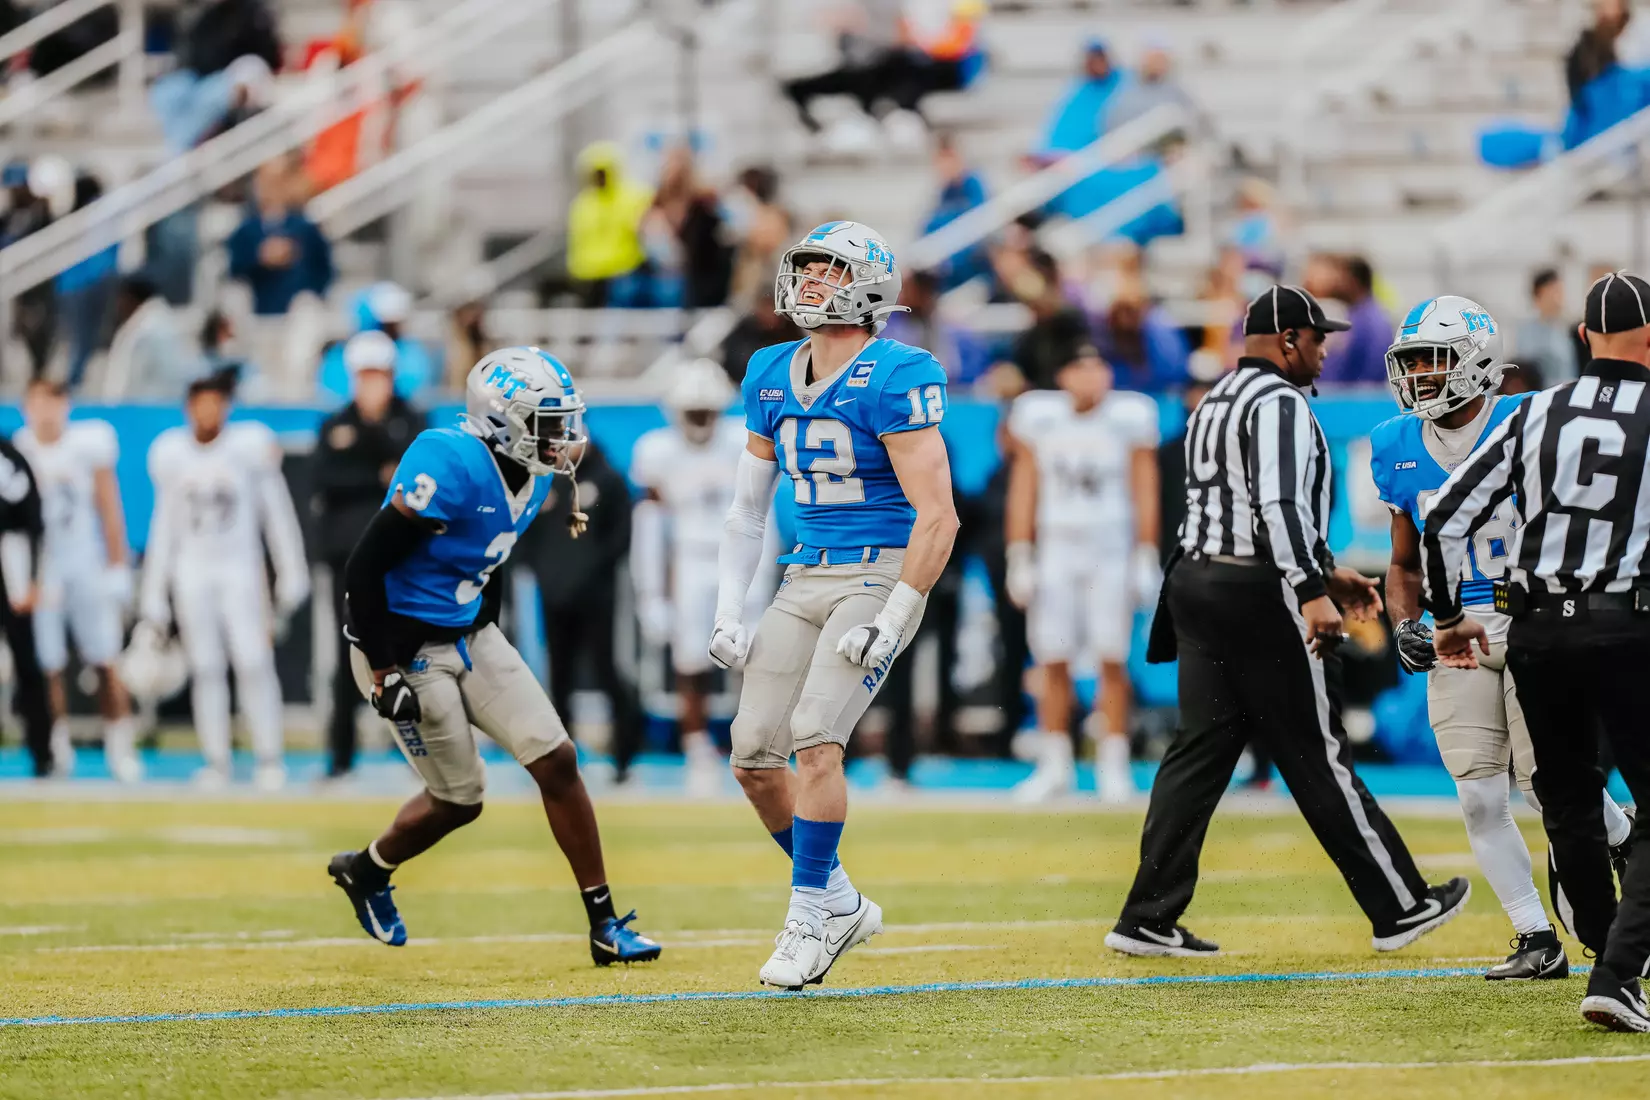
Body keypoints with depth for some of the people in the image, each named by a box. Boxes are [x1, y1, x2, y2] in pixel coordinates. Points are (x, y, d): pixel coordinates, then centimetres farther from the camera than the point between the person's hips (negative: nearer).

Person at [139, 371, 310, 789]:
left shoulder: (251, 446, -7)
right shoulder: (170, 454, 2)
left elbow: (277, 513, -1)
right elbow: (164, 525, 10)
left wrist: (292, 575, -2)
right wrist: (153, 594, 10)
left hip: (241, 569, -2)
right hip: (191, 573, 2)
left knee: (254, 663, -10)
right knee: (206, 668, 1)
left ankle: (268, 758, -3)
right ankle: (216, 761, 5)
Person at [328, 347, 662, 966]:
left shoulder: (536, 474, 1)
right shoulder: (449, 464, -26)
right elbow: (365, 566, -24)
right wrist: (383, 672, -23)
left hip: (472, 637, 8)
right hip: (407, 650, -8)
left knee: (557, 761, -2)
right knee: (459, 801, 1)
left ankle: (604, 926, 4)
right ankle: (366, 870, 32)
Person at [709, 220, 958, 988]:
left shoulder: (892, 380, -14)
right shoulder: (772, 378, 9)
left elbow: (937, 516, -17)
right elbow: (748, 508, 18)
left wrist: (889, 625, -21)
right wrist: (728, 613, 9)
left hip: (880, 574, -7)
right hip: (807, 577, 7)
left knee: (814, 739, -20)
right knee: (753, 755, 2)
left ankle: (810, 917, -7)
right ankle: (840, 904, 18)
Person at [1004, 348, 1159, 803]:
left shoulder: (1131, 417, -3)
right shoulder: (1037, 416, 1)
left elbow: (1145, 493, 2)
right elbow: (1023, 492, 7)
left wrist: (1145, 560, -1)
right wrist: (1019, 559, 5)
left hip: (1111, 552, -1)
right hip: (1056, 551, 1)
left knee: (1112, 660, -5)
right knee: (1053, 662, 0)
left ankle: (1114, 765, 2)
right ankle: (1055, 766, 10)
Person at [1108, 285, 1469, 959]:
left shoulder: (1215, 406, 20)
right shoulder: (1279, 404, -10)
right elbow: (1280, 505, -23)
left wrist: (1326, 571, 31)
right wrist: (1311, 593, -30)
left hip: (1198, 580, 9)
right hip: (1261, 594, -9)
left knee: (1199, 752, 6)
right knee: (1317, 757, -3)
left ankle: (1147, 921, 0)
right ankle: (1400, 908, 5)